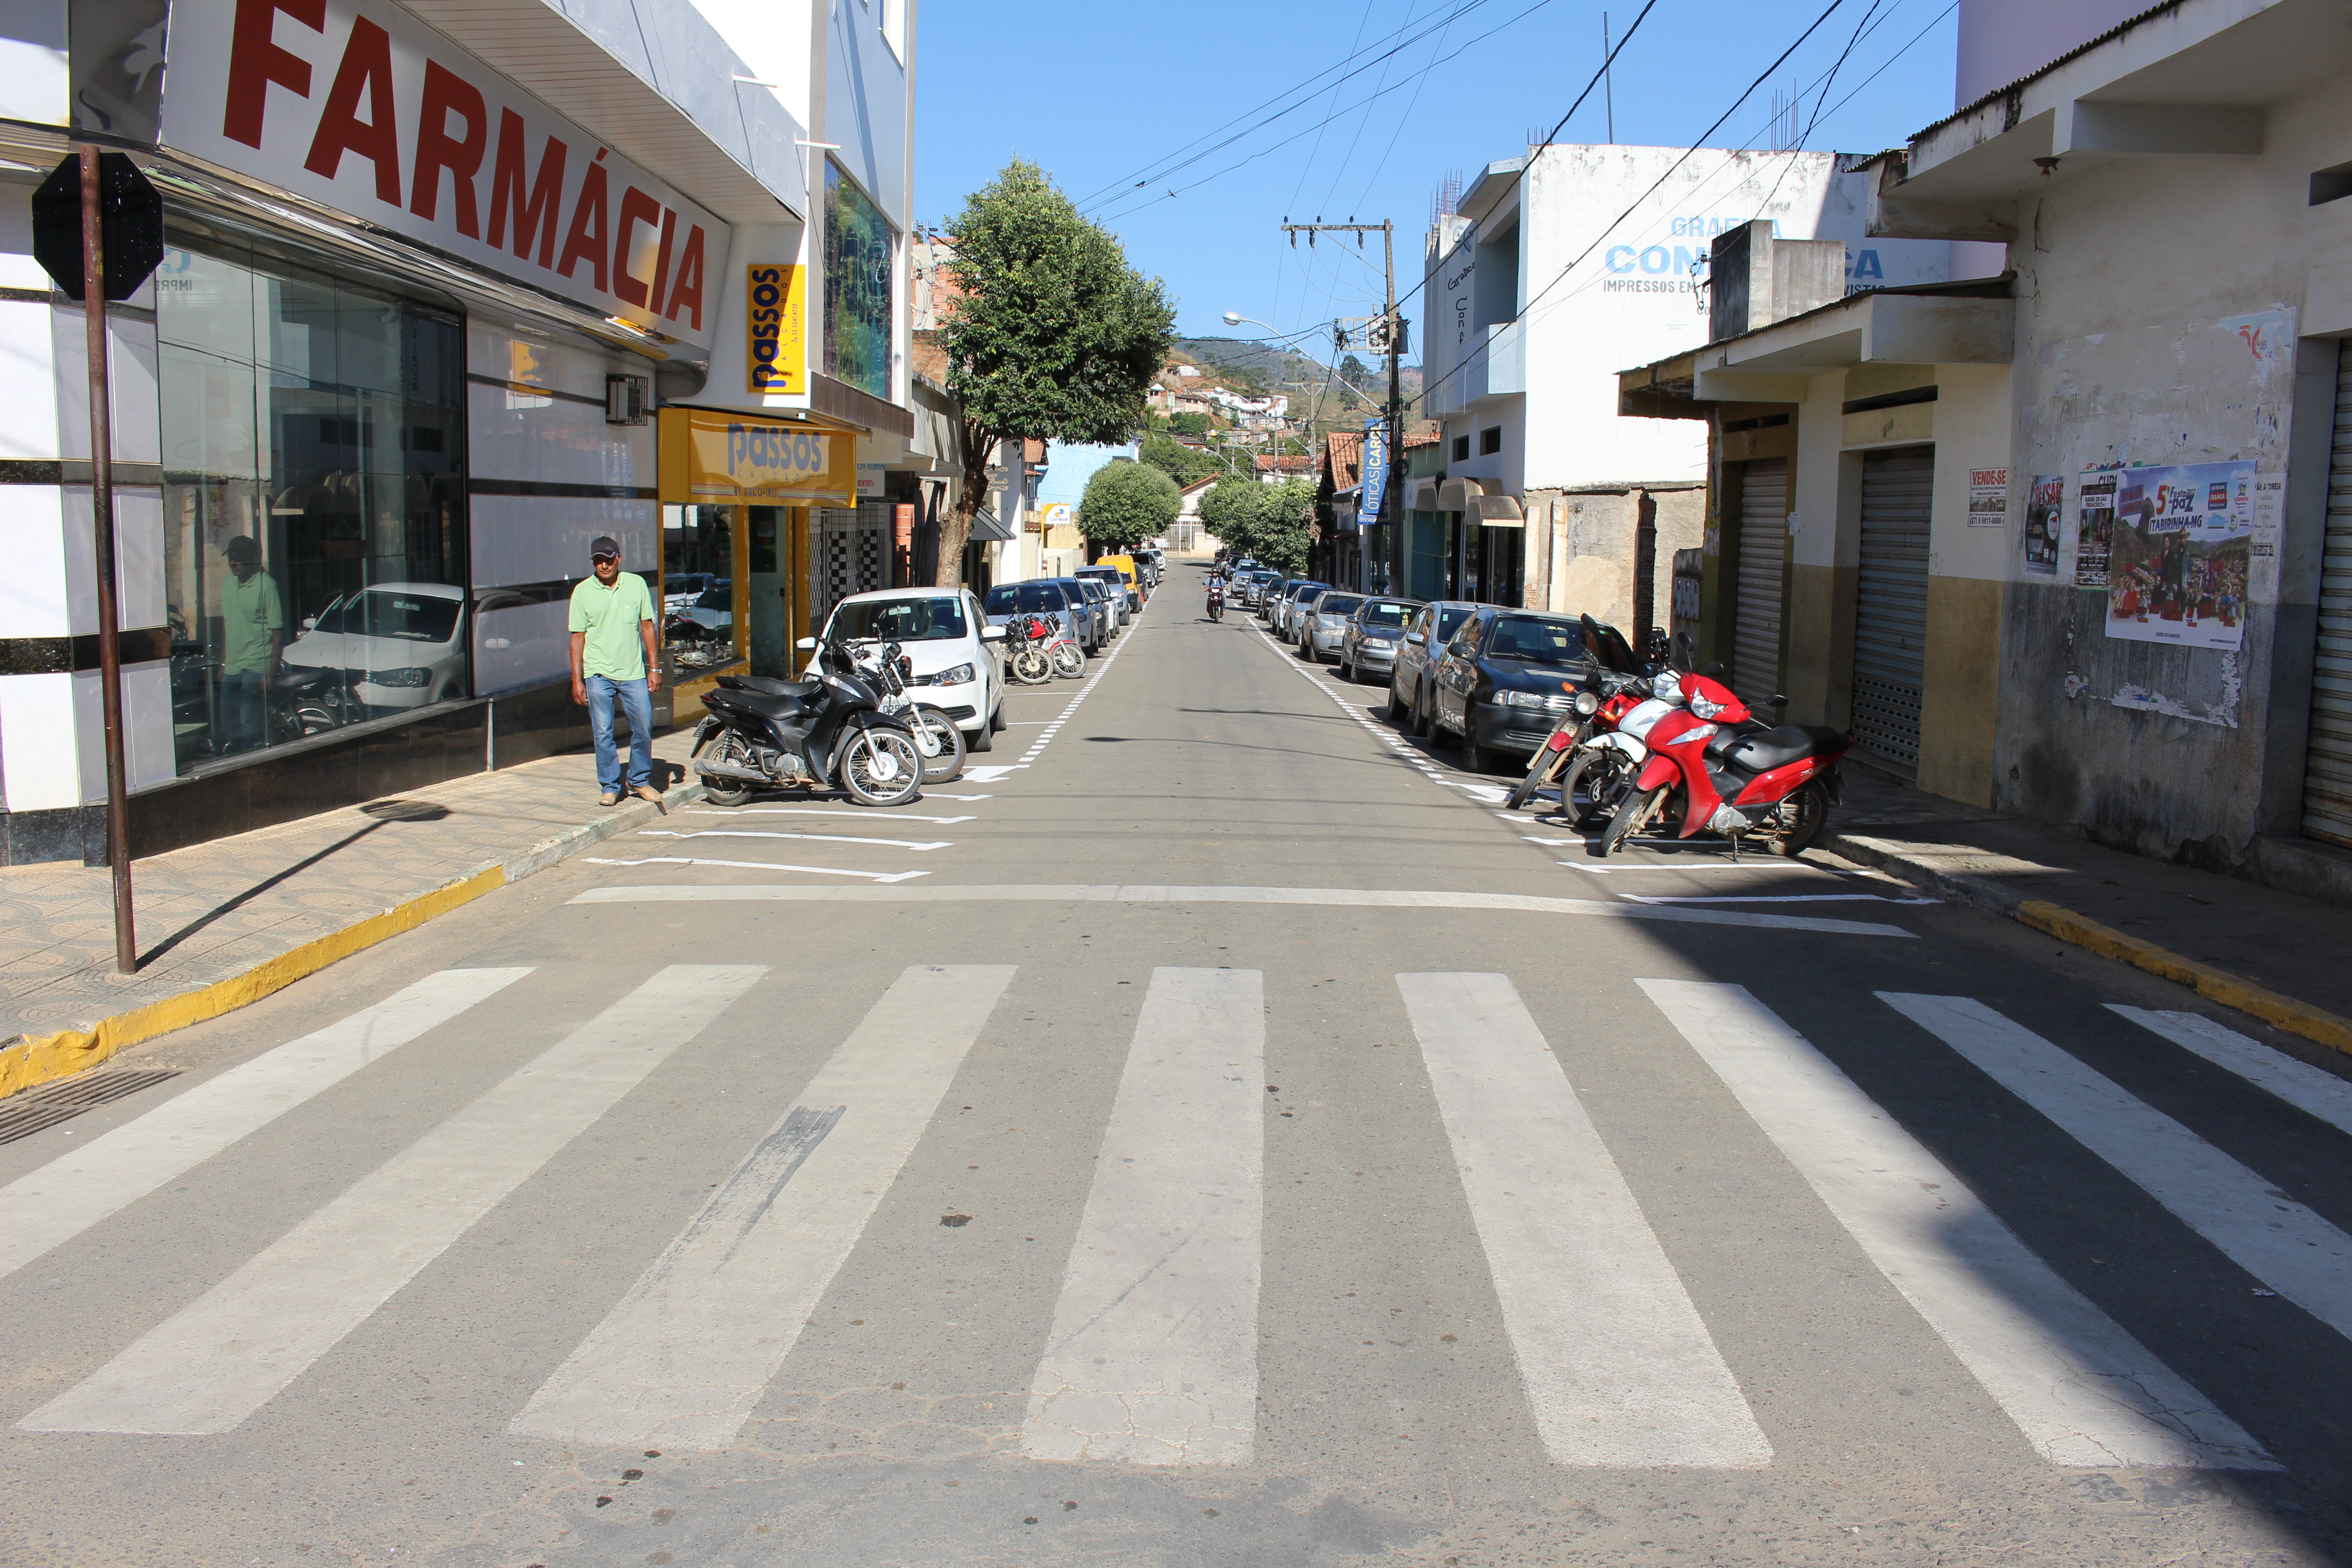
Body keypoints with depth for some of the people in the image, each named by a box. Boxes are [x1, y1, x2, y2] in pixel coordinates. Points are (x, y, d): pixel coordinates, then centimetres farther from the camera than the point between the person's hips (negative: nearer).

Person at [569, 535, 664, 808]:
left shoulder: (637, 584, 3)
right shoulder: (583, 591, 0)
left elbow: (648, 626, 9)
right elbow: (578, 637, 2)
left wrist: (654, 668, 5)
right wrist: (577, 680, -1)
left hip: (633, 672, 1)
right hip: (598, 674, -1)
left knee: (643, 728, 3)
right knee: (603, 734, 1)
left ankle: (640, 782, 21)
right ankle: (610, 787, 12)